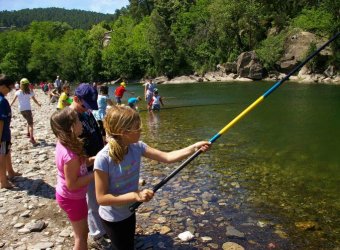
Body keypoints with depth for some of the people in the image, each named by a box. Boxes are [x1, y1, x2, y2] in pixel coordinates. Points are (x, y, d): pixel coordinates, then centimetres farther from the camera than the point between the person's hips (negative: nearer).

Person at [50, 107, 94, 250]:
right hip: (72, 198, -8)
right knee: (81, 235, 13)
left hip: (66, 195, 8)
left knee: (82, 231, 28)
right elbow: (72, 184, -28)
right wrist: (95, 174, -24)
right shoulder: (70, 155, -34)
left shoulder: (62, 144, -6)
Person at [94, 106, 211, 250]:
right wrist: (136, 195, -32)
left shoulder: (136, 147, -14)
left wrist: (194, 148, -22)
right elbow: (101, 198, -27)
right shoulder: (103, 158, -31)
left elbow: (166, 157, -12)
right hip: (112, 218, -6)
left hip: (129, 212, 6)